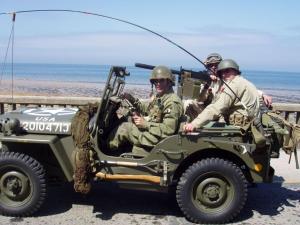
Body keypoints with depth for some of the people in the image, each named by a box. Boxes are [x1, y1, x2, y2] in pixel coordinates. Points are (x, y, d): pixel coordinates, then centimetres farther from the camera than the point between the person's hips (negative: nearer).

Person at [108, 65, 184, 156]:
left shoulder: (172, 102, -24)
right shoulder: (159, 96, 6)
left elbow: (168, 129, -28)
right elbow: (147, 109, 20)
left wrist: (145, 124, -25)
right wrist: (133, 101, 4)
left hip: (157, 139, -9)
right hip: (150, 130, 9)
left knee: (125, 128, -6)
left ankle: (106, 148, 16)